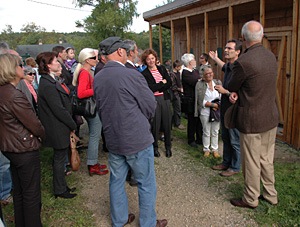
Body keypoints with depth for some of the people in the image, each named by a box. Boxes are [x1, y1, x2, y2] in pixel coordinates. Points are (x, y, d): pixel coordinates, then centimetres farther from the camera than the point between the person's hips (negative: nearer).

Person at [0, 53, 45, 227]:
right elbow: (34, 124, -20)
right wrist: (41, 134, 1)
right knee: (31, 194, 6)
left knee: (19, 191, 21)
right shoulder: (15, 96, -24)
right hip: (25, 150, -9)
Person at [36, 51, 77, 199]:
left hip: (60, 128, 10)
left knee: (60, 158, 20)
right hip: (58, 130, -10)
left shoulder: (51, 81, 9)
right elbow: (59, 110, -22)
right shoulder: (48, 85, -23)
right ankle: (60, 190, 24)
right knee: (59, 159, 6)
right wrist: (72, 125, -14)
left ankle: (61, 186, 36)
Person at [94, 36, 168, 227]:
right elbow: (151, 106, -11)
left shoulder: (98, 78, 1)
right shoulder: (132, 75, -19)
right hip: (137, 139, -6)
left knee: (116, 181, 19)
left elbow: (101, 107, 10)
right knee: (146, 183, 10)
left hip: (113, 138, 7)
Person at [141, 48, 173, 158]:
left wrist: (157, 87, -7)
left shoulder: (162, 68, 10)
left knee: (167, 123, 7)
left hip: (165, 99, 3)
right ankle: (155, 147, 21)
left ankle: (168, 147, 23)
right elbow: (150, 88, -13)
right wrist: (162, 83, -4)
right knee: (155, 124, 2)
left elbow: (169, 83, 3)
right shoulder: (144, 73, -2)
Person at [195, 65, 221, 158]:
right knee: (206, 132, 8)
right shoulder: (199, 84, -5)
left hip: (217, 111, 3)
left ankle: (215, 149, 23)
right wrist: (212, 104, -15)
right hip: (205, 112, -3)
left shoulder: (218, 82, 6)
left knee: (215, 132, 10)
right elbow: (201, 101, -10)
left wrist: (219, 105, -13)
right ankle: (206, 149, 23)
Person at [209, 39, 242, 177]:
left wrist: (225, 91, -20)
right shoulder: (229, 66, 6)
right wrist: (215, 58, 41)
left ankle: (235, 167, 21)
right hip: (225, 109, 9)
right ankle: (226, 162, 35)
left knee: (235, 141, 6)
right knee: (225, 138, 20)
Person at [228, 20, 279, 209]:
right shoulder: (271, 56, 4)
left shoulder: (243, 61, -21)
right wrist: (238, 93, 1)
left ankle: (251, 199, 25)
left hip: (252, 120, -7)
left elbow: (231, 87, -7)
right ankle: (271, 194, 36)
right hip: (271, 117, 7)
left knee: (252, 163, 8)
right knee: (267, 159, 20)